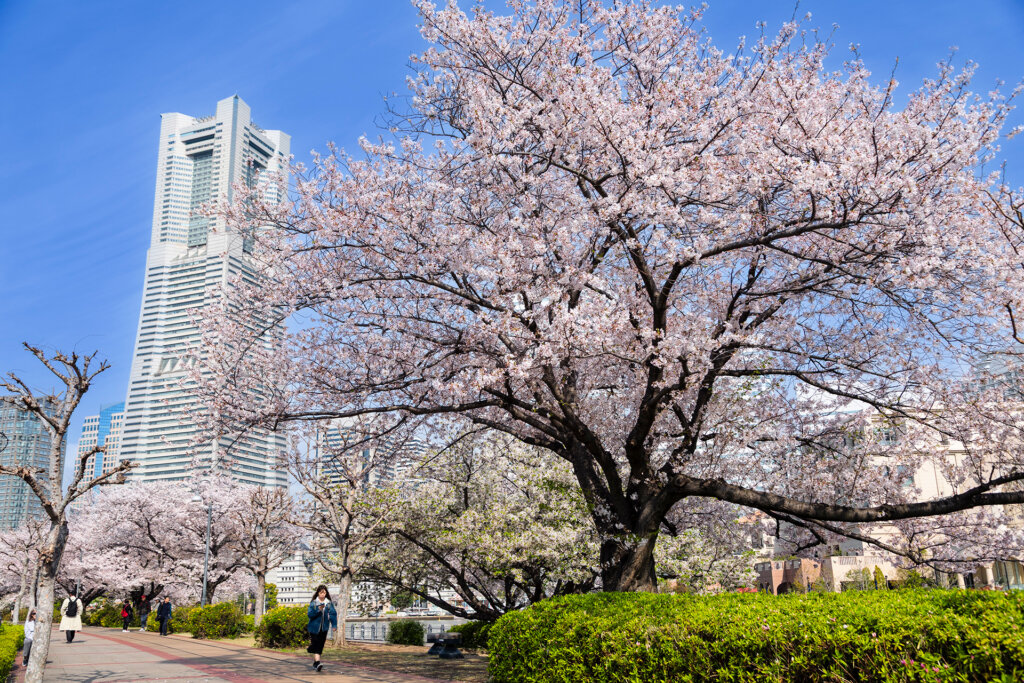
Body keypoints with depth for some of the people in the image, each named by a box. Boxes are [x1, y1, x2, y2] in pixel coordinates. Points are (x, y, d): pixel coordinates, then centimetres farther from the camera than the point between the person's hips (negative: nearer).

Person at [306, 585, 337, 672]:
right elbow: (309, 614, -10)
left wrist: (334, 625, -10)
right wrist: (318, 610, -24)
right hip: (314, 628, -3)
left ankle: (315, 662, 25)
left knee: (320, 645, 8)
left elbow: (333, 614, 0)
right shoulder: (313, 603, -5)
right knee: (316, 645, -11)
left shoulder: (329, 603, 2)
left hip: (324, 628, 3)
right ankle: (317, 662, -15)